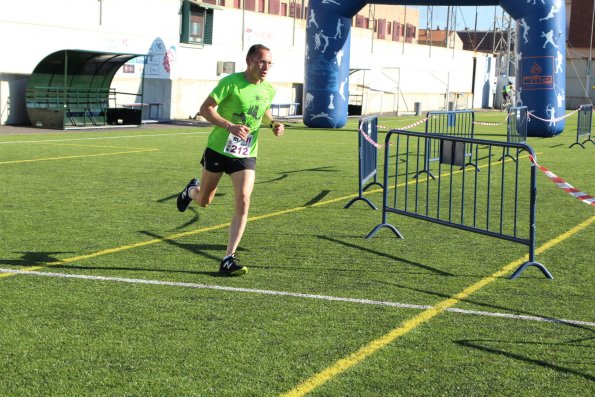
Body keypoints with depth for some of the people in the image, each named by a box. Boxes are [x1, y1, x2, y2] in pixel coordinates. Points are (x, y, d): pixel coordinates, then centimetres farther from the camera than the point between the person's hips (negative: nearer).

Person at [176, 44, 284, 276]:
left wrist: (273, 124, 0)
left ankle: (228, 259, -10)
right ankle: (192, 190, 53)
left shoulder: (268, 90, 2)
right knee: (203, 201, 13)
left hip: (246, 155, 3)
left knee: (243, 203, -15)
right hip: (218, 150, -3)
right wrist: (230, 126, -29)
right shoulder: (231, 82, -16)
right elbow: (205, 109, -16)